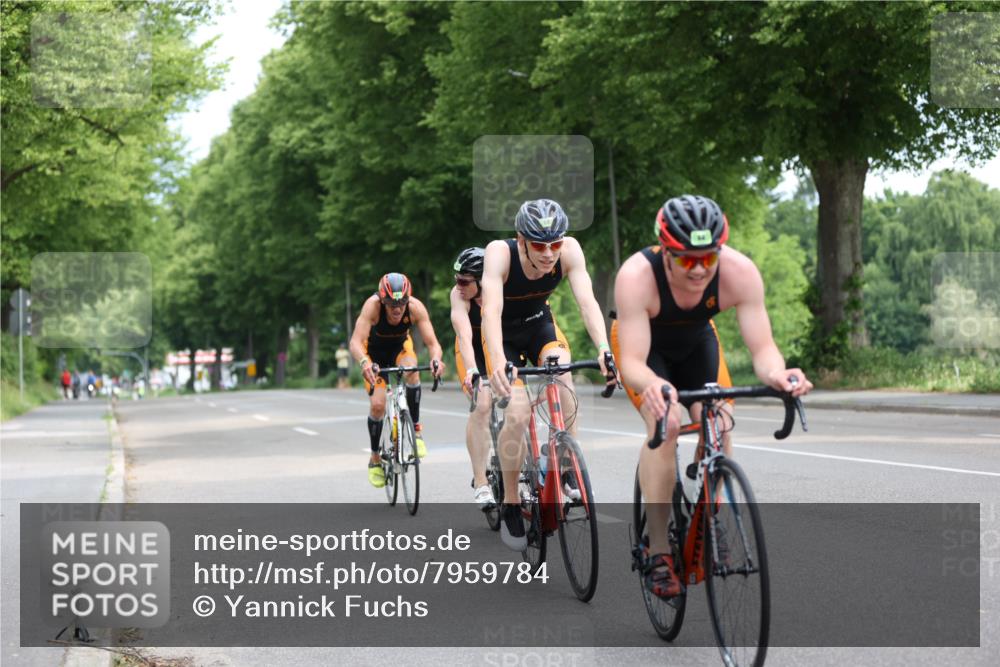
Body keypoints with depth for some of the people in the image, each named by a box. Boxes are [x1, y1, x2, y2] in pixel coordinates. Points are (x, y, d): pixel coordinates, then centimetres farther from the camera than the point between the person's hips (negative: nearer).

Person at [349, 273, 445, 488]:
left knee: (411, 371, -33)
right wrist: (364, 363, -64)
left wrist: (436, 359, -55)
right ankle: (375, 460, 8)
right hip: (374, 351, -1)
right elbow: (356, 341, -43)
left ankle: (416, 429, -16)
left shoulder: (415, 307, -32)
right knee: (377, 405, -14)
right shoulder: (373, 305, -36)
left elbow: (432, 342, -32)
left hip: (400, 348, 1)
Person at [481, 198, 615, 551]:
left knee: (563, 382, -27)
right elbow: (491, 309, -44)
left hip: (540, 325, 2)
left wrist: (603, 348, -50)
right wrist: (497, 361, -60)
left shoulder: (569, 249, -26)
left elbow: (587, 300, -34)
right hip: (503, 333, -2)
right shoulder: (500, 253, -33)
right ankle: (511, 505, -2)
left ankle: (567, 468, -7)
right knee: (518, 414, -19)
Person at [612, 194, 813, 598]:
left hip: (696, 340, 3)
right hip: (643, 344, -3)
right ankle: (658, 552, -18)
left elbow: (762, 347, -33)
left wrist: (776, 374, -56)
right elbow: (632, 362, -42)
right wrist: (652, 385, -64)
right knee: (664, 425, -25)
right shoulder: (636, 276, -39)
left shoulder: (740, 272, -33)